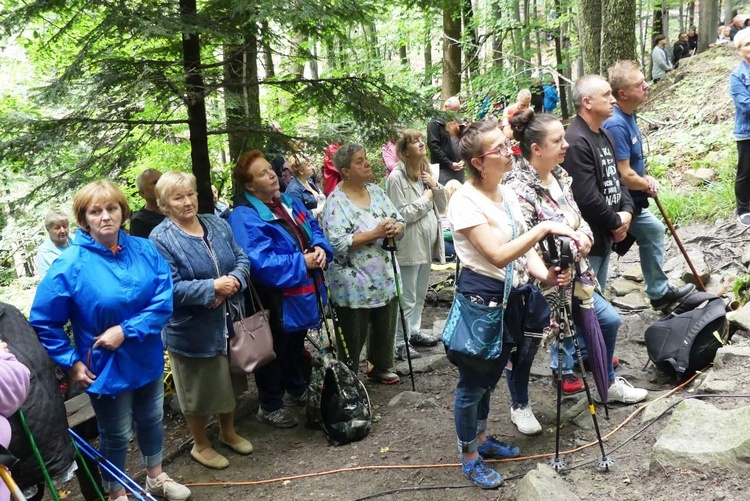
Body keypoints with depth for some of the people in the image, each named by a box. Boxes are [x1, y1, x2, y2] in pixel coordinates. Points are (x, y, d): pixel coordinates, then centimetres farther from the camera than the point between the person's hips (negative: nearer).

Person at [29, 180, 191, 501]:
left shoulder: (145, 250, -8)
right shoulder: (70, 264, -18)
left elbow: (164, 302, -13)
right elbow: (44, 323, -12)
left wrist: (126, 331, -23)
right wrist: (71, 362, -15)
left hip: (147, 359, 4)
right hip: (106, 366, -4)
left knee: (152, 420, 24)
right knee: (116, 435, 13)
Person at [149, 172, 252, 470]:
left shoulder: (217, 224, 3)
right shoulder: (160, 239, -17)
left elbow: (241, 258, 4)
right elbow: (169, 288, -23)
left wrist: (234, 282, -17)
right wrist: (213, 287, -26)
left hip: (228, 322, 6)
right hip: (191, 331, -6)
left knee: (230, 381, 22)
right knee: (199, 390, 11)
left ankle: (228, 432, 45)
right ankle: (201, 445, 33)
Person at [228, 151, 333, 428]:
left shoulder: (290, 203, 7)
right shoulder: (245, 218, -22)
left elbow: (315, 230, 13)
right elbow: (260, 262, -30)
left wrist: (320, 249, -10)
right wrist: (302, 262, -24)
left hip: (303, 295, 8)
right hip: (277, 303, -8)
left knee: (297, 346, 26)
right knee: (276, 352, 7)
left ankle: (298, 389, 46)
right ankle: (270, 406, 25)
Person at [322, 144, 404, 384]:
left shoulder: (376, 191, 6)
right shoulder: (336, 201, -15)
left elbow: (400, 222, 8)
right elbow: (338, 243, -25)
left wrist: (395, 228, -16)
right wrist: (375, 233, -26)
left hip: (383, 279, 7)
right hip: (354, 286, -7)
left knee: (385, 328, 20)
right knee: (353, 337, 6)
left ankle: (380, 367, 42)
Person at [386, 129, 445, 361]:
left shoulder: (426, 172, 10)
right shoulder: (397, 177, -15)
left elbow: (442, 206, 12)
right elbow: (401, 214, -20)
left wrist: (436, 187, -5)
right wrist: (426, 198, -13)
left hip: (427, 243, 8)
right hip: (410, 245, -8)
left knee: (420, 294, 19)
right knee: (407, 298, -2)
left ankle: (414, 332, 32)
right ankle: (400, 343, 7)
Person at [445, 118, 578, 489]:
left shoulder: (508, 195, 5)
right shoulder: (465, 201, -20)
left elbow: (523, 247, 7)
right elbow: (498, 255, -28)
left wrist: (545, 274, -11)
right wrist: (544, 228, -29)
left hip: (510, 298, 8)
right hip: (480, 301, -8)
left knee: (490, 377, 23)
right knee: (473, 382, 7)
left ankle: (482, 439, 42)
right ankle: (469, 457, 25)